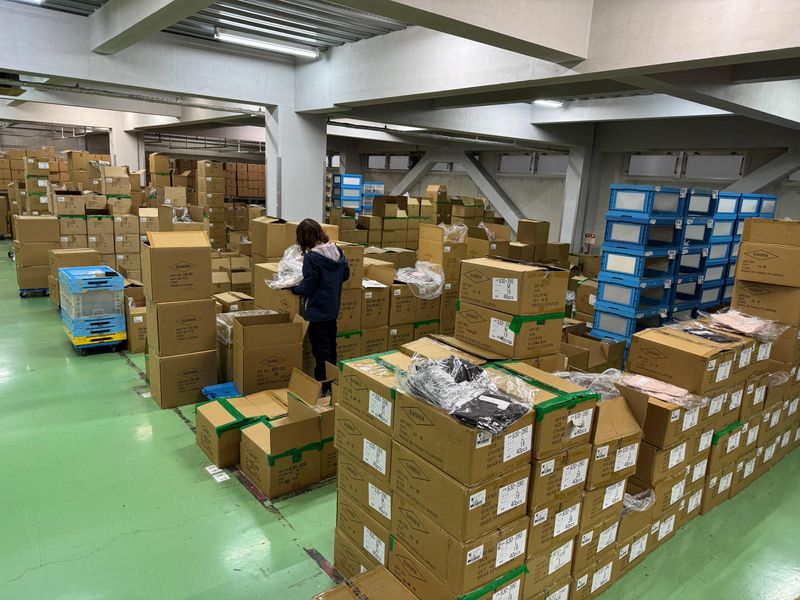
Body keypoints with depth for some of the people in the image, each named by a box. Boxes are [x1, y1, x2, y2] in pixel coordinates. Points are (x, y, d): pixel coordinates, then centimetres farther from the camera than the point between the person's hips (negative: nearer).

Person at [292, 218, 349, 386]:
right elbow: (345, 275, 10)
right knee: (331, 346, 20)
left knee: (321, 350, 4)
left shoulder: (312, 257, -22)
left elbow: (307, 288, -17)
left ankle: (322, 386, 14)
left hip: (318, 312, -7)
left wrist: (293, 288, 1)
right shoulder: (337, 251, -1)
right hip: (333, 309, 8)